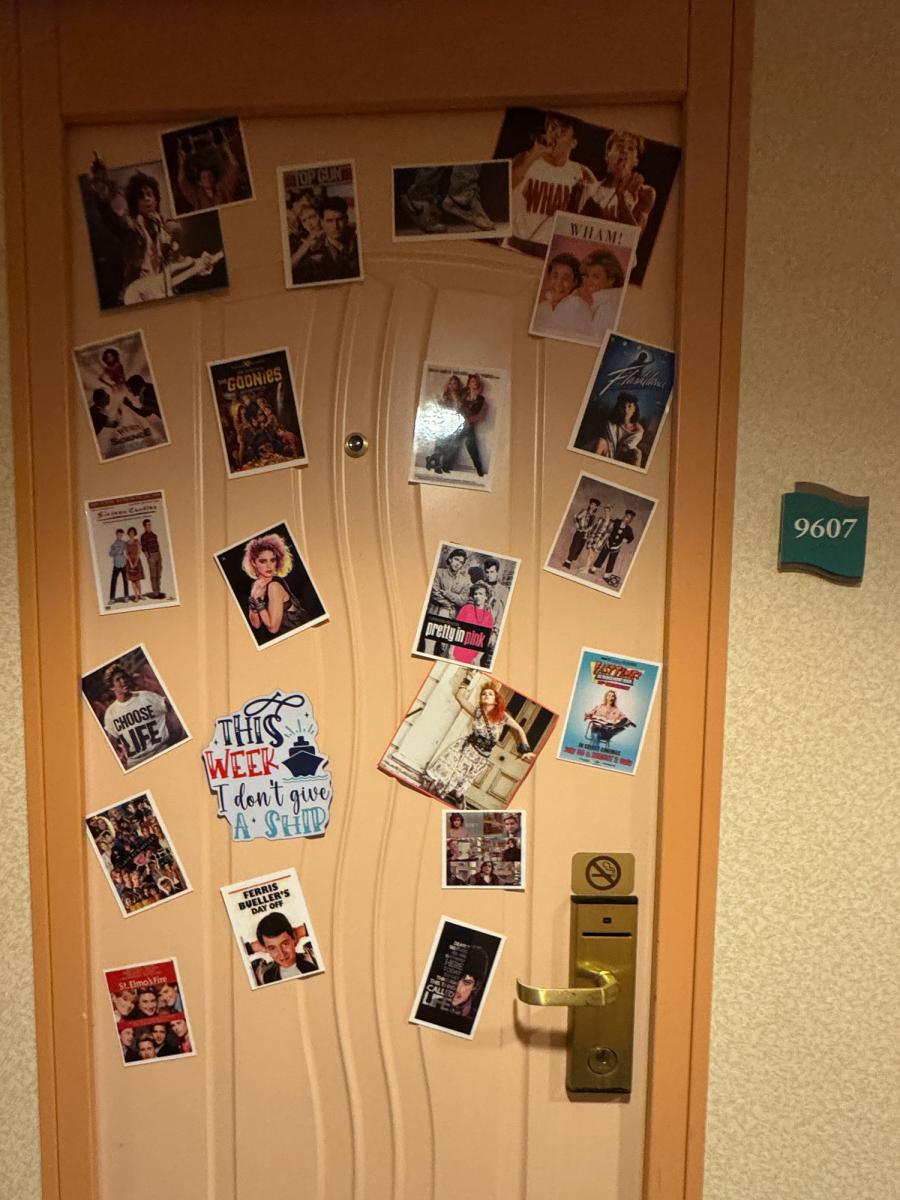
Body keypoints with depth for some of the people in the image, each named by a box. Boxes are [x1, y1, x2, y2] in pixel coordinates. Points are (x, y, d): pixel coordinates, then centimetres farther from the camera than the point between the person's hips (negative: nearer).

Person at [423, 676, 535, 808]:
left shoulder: (502, 716, -6)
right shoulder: (477, 711, 1)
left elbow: (519, 730, 0)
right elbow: (459, 696, 3)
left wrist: (525, 750, -9)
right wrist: (466, 680, 0)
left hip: (480, 756, -2)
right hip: (464, 747, 2)